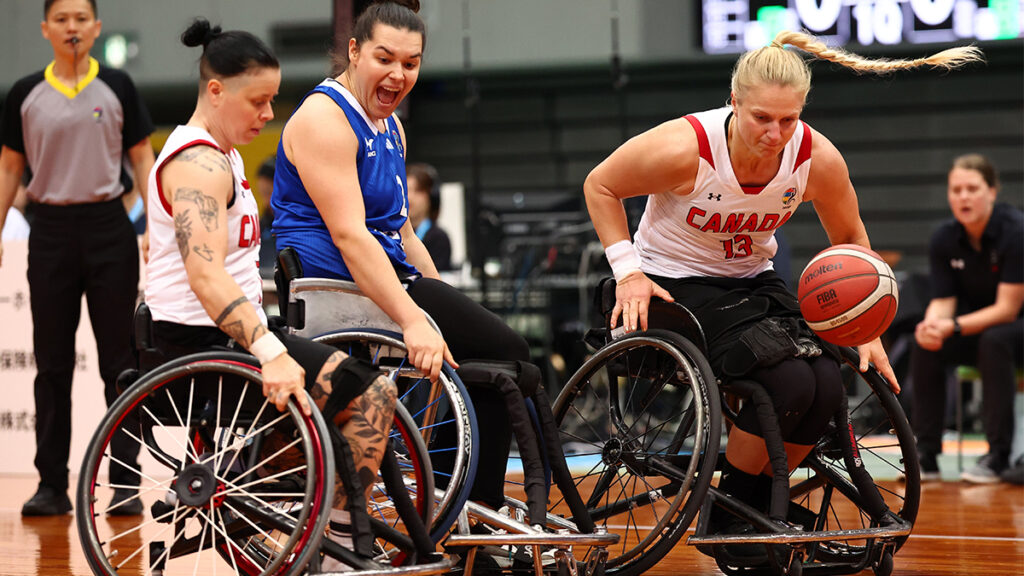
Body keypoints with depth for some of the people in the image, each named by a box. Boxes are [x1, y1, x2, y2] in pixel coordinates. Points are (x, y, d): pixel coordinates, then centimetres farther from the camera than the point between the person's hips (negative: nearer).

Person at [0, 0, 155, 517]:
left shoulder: (116, 88, 2)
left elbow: (143, 158, 5)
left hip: (108, 227, -1)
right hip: (51, 230, 1)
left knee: (119, 360, 0)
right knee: (52, 363, 4)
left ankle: (125, 483, 5)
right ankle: (52, 484, 9)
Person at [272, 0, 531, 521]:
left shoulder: (389, 127, 19)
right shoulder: (324, 118, -11)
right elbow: (349, 235, -22)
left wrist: (446, 307, 15)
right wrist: (413, 320, -30)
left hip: (386, 280, 10)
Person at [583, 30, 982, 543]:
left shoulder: (817, 158, -14)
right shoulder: (685, 148, -26)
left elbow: (850, 239, 5)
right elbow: (600, 186, -9)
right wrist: (628, 270, -17)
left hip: (753, 280, 5)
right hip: (675, 283, -5)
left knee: (827, 385, -19)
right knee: (789, 381, -27)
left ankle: (754, 507, 4)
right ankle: (724, 515, -6)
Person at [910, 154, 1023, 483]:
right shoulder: (943, 240, -8)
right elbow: (943, 301, -7)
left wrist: (953, 327, -36)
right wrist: (933, 325, -31)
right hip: (980, 325, 5)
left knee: (994, 340, -36)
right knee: (925, 345, -21)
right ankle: (926, 456, -15)